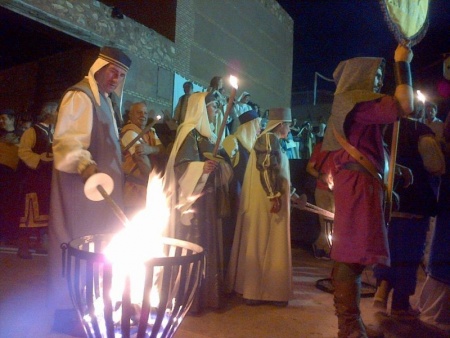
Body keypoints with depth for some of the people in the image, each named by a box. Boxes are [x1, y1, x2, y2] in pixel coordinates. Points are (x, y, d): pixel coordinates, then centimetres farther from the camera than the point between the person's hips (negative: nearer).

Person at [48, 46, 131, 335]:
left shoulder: (105, 100, 18)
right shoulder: (80, 96, -12)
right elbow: (66, 140, -26)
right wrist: (85, 164, -41)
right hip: (83, 185, -10)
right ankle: (69, 309, 10)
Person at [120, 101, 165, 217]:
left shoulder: (151, 131, 13)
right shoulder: (130, 132, -12)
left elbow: (162, 150, -3)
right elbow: (142, 158, -19)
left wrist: (150, 149, -25)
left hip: (150, 183, 7)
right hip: (136, 186, -7)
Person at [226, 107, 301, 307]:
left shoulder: (272, 140, 18)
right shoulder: (269, 138, -13)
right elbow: (266, 168, -22)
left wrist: (289, 194, 24)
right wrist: (274, 196, -25)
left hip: (269, 200, 10)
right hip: (267, 201, -10)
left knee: (265, 245, 14)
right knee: (263, 245, -4)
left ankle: (256, 288, 22)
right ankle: (258, 291, 5)